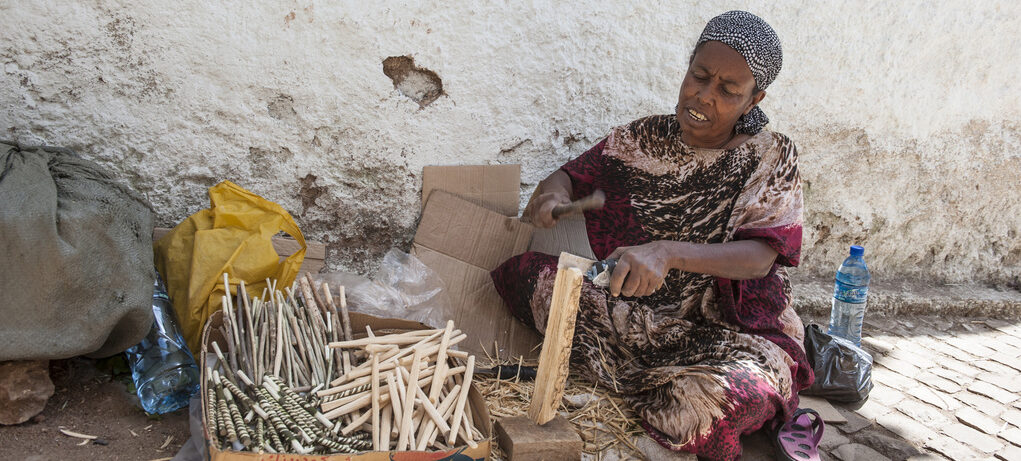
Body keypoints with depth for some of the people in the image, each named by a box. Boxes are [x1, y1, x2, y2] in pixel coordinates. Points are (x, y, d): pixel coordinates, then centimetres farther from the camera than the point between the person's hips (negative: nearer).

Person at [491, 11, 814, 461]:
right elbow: (572, 174, 10)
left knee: (737, 395, -38)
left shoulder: (772, 158, -5)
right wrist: (554, 192, -18)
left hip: (730, 329, -2)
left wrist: (667, 253, -38)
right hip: (632, 314, 3)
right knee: (520, 270, -13)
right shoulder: (643, 138, 4)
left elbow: (760, 257, -19)